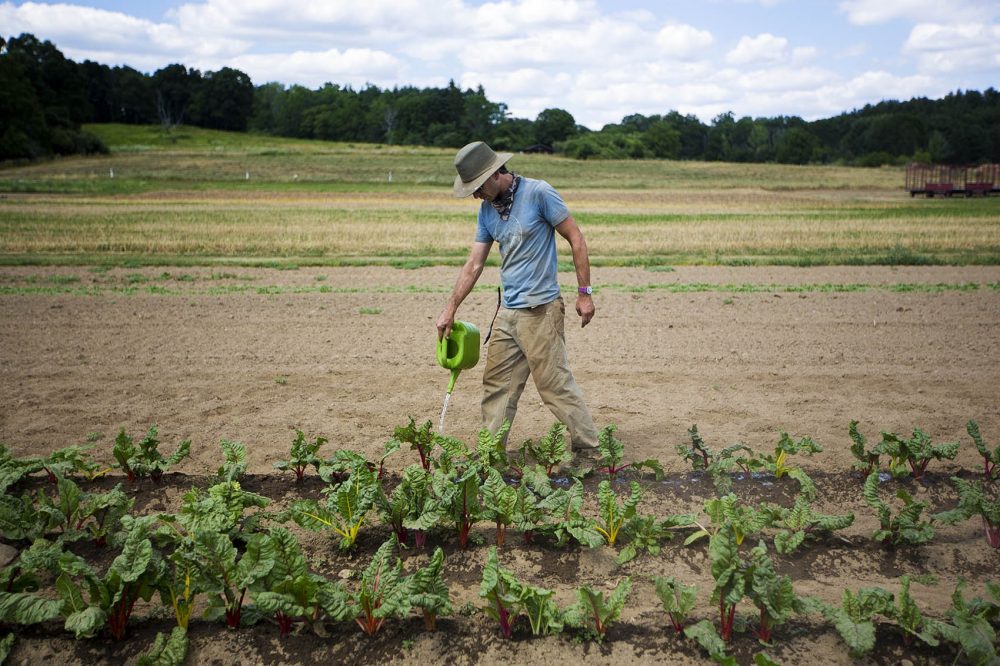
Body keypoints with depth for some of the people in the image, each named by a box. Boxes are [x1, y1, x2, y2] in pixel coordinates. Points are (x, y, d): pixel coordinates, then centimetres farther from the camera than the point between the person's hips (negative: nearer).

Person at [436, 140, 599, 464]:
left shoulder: (538, 193, -10)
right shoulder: (487, 210, 10)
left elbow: (576, 239, -7)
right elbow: (473, 265, 13)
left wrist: (584, 292, -9)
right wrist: (450, 310, 10)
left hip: (540, 309, -7)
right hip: (507, 311, 7)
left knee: (555, 383, -5)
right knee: (497, 384, 10)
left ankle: (588, 450, 8)